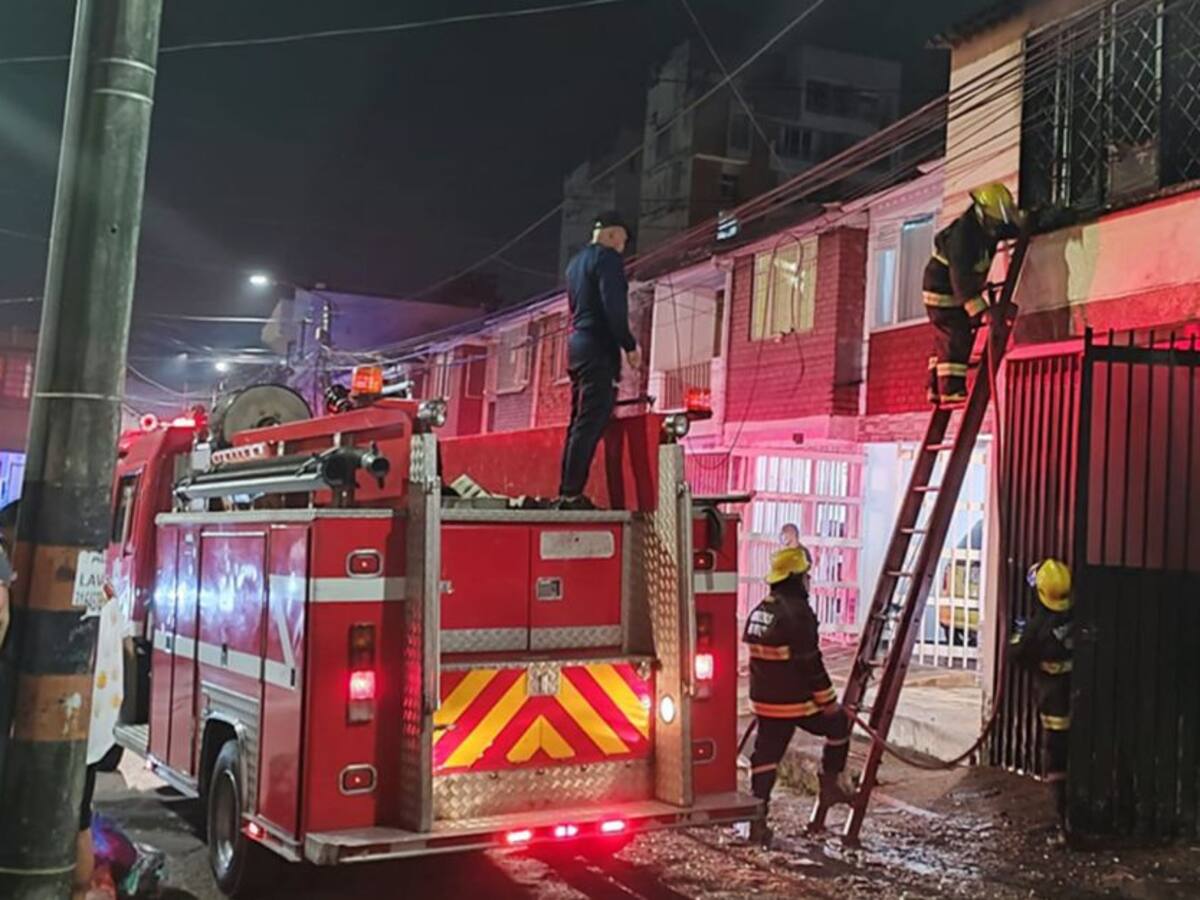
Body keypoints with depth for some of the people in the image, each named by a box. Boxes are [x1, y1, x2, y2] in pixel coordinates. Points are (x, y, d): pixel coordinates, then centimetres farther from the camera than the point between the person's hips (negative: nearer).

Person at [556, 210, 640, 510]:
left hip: (577, 344, 9)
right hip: (599, 349, -9)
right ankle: (571, 493, -14)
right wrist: (630, 346, -12)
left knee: (580, 423, 10)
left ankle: (567, 492, 8)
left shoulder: (576, 261, 21)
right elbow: (613, 307, -18)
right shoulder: (607, 258, -6)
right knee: (590, 424, -11)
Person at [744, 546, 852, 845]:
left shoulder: (759, 611, 10)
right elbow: (811, 664, -18)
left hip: (764, 701, 7)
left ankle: (757, 821, 8)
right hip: (796, 702, -7)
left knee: (765, 757, 9)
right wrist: (829, 701, -10)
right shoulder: (797, 613, -18)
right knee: (839, 723, 16)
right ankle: (830, 784, 22)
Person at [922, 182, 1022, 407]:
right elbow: (961, 275, -34)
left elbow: (1015, 229, 16)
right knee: (955, 338, -16)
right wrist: (977, 308, -37)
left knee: (945, 340, 11)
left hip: (959, 289, 9)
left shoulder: (989, 227, -3)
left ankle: (936, 389, 15)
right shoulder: (962, 233, -29)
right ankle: (951, 390, -18)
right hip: (941, 289, -9)